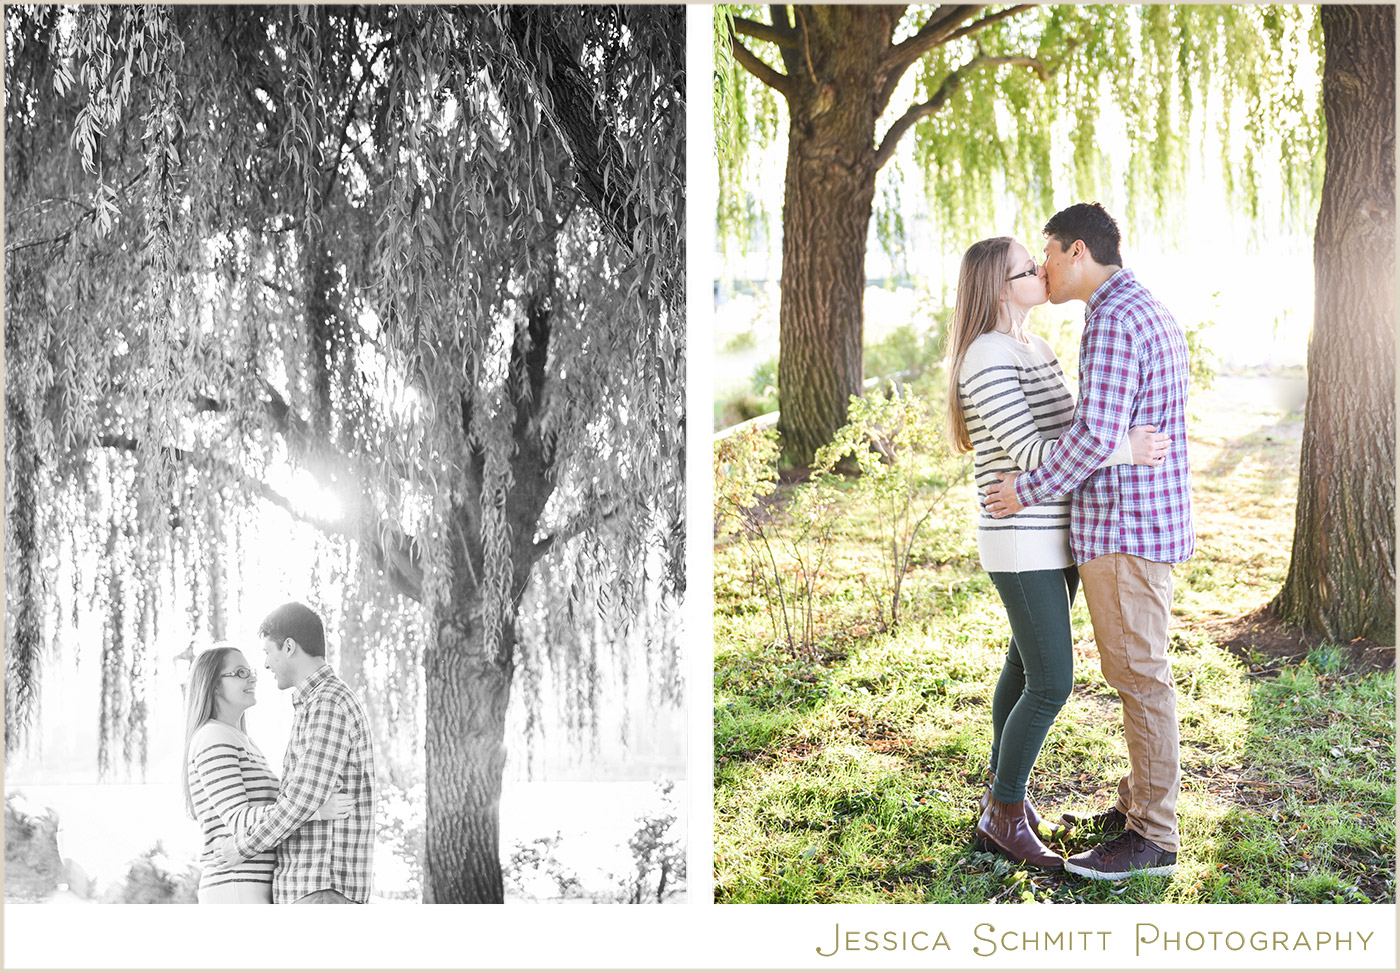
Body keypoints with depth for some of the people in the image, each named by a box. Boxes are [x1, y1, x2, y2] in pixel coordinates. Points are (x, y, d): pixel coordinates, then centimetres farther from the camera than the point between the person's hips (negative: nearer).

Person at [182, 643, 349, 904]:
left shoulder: (240, 744, 22)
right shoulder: (213, 740, -10)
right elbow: (237, 821, -18)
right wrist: (316, 810, -26)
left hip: (249, 891, 10)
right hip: (238, 892, -10)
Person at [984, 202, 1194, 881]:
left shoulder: (1113, 319, -17)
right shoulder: (1154, 313, 17)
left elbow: (1097, 434, -26)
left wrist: (1029, 490, -13)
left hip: (1122, 524, -10)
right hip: (1153, 517, 10)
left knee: (1139, 675, -3)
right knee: (1137, 669, 16)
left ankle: (1154, 838, 6)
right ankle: (1138, 805, 28)